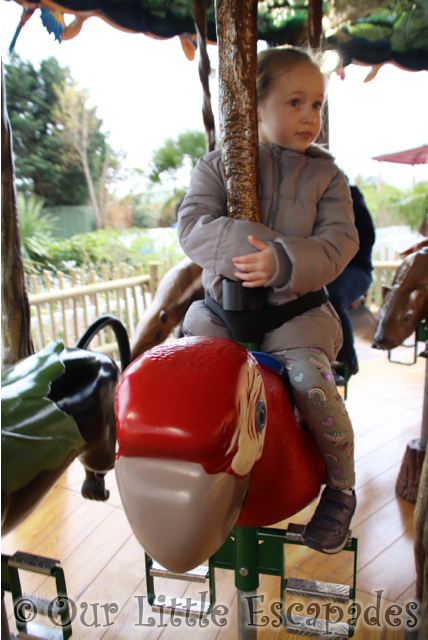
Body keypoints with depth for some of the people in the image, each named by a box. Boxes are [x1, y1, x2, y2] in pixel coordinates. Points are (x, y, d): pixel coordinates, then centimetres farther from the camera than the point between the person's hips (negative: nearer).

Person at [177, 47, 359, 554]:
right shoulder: (215, 166, 4)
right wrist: (258, 245, -25)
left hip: (295, 308, -1)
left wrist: (284, 262, -27)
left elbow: (339, 242, -7)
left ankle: (341, 487, 5)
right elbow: (191, 226, -10)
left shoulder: (326, 176, 6)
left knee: (311, 380, -22)